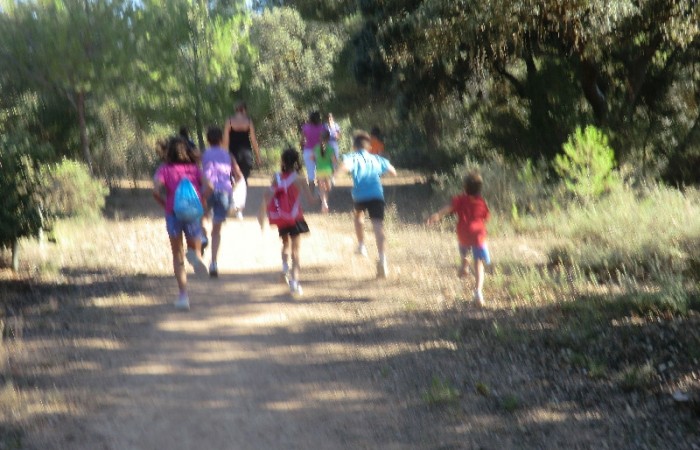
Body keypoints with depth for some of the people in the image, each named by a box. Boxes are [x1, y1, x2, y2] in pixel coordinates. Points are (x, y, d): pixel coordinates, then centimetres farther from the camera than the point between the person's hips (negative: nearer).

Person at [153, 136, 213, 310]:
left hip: (173, 213, -1)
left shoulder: (164, 169, 7)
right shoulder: (194, 168, 12)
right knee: (195, 248, 19)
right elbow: (208, 187, -4)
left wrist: (165, 205, 6)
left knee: (178, 257, 10)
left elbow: (156, 191, -10)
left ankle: (183, 295, -1)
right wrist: (198, 202, 7)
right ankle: (194, 255, -21)